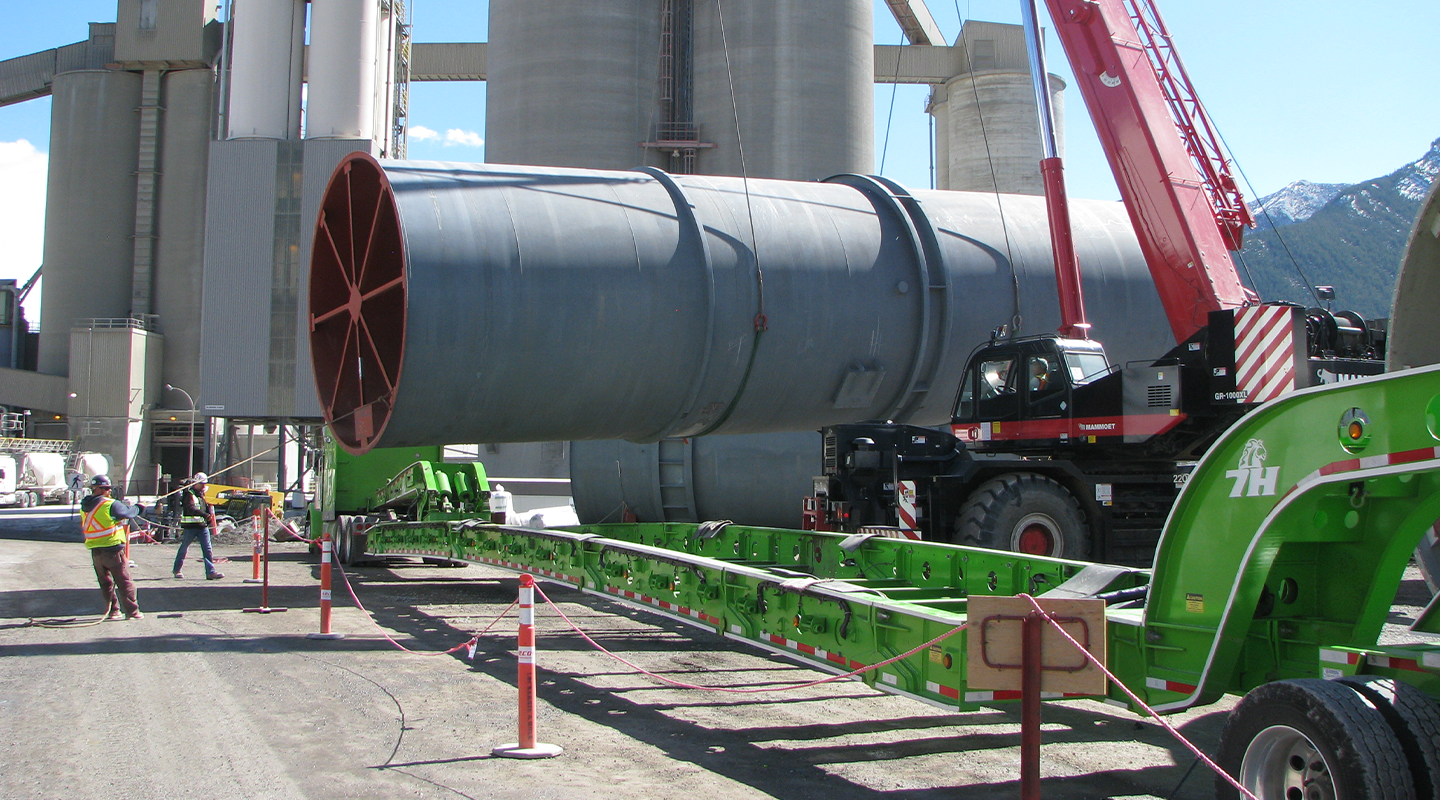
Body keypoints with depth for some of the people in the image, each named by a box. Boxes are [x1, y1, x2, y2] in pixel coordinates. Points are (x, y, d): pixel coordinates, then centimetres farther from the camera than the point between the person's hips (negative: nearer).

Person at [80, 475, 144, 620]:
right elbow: (129, 512, -7)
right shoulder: (110, 505, -14)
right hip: (112, 550, -6)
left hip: (95, 552, 6)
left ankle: (113, 610, 20)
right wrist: (138, 507, 15)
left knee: (106, 583, 16)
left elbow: (83, 527, 18)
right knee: (124, 581, 2)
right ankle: (132, 611, 3)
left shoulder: (84, 507, 7)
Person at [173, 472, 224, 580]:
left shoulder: (202, 494, 16)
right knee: (184, 548, 9)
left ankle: (210, 572, -9)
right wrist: (204, 514, -38)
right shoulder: (189, 494, -10)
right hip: (190, 526, -6)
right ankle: (177, 570, 26)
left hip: (203, 526, 6)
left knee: (207, 549, -4)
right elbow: (191, 508, -27)